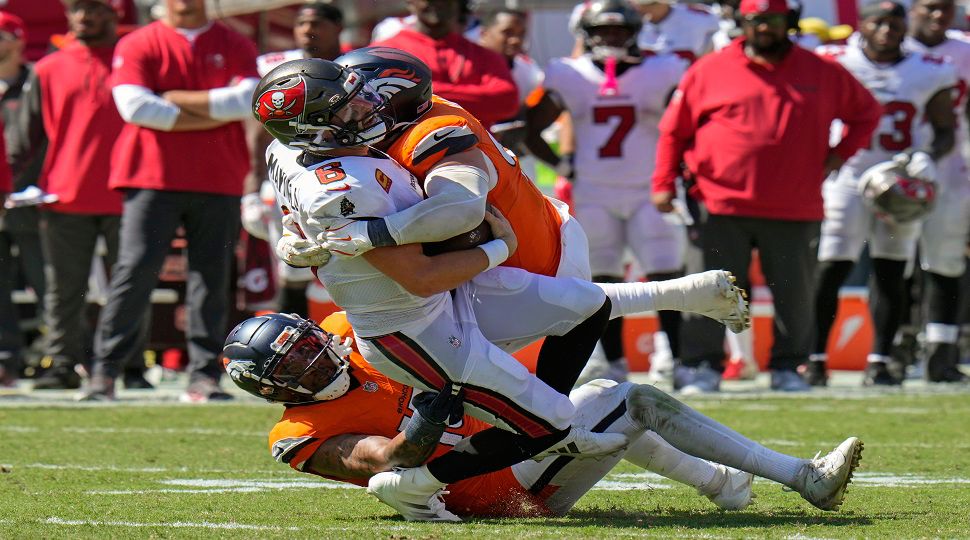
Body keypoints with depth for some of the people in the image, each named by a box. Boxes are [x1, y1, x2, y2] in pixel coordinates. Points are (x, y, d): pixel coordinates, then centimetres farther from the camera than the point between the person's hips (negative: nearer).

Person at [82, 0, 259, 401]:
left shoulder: (235, 47, 11)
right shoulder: (137, 45, 5)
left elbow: (248, 100, -6)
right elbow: (133, 106, -10)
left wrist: (177, 99, -9)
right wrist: (212, 115, -8)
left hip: (218, 183, 2)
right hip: (153, 178, -2)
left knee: (212, 275, -1)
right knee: (136, 268, -10)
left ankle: (204, 375, 3)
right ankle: (104, 371, -7)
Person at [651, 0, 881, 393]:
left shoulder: (821, 73, 7)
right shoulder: (710, 70, 3)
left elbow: (865, 113, 19)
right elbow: (674, 129, 7)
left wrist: (838, 156, 7)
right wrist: (664, 183, 1)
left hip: (795, 209, 2)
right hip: (723, 207, -2)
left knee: (794, 294, 6)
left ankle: (788, 367, 18)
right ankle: (701, 365, 7)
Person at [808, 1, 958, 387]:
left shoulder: (927, 73, 4)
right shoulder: (836, 65, -2)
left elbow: (946, 131, 9)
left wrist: (929, 156, -11)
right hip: (847, 178, -2)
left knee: (891, 274, 2)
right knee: (831, 269, -8)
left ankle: (879, 361, 8)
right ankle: (815, 359, 0)